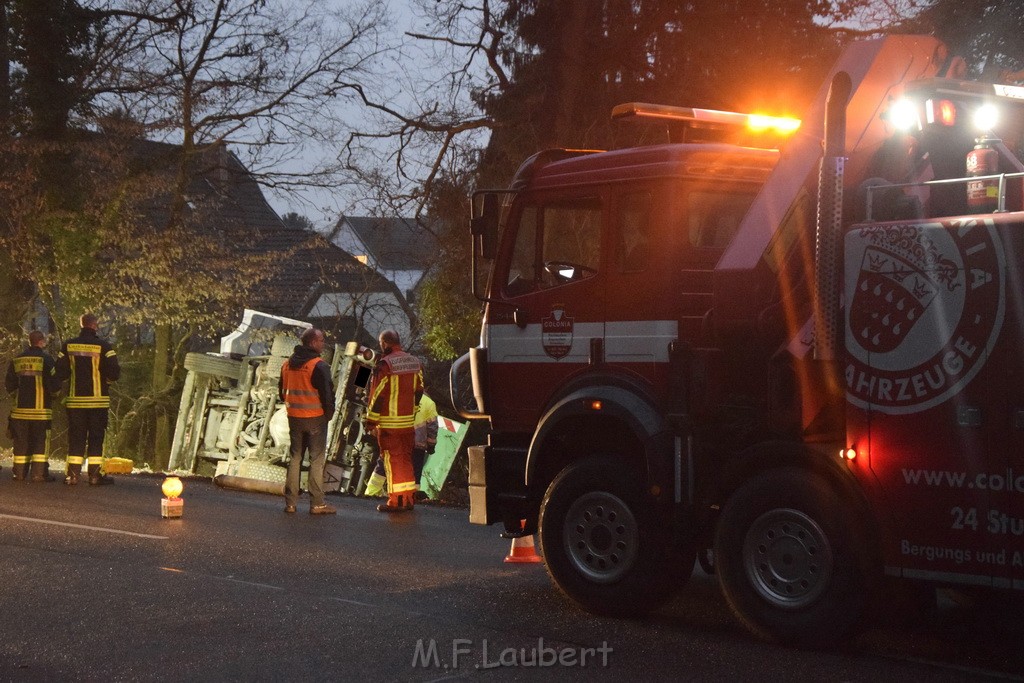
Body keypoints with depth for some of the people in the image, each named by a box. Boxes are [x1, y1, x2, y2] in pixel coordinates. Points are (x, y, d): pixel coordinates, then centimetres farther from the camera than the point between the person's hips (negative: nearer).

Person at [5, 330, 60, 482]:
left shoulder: (16, 360, 6)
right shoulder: (45, 359, -8)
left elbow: (9, 385, 10)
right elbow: (54, 384, -13)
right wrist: (54, 392, 9)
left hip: (20, 408, 4)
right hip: (40, 408, -4)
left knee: (21, 441, 9)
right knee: (40, 441, 0)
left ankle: (20, 473, 9)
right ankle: (39, 473, -5)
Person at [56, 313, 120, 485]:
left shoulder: (69, 345, 2)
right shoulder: (103, 345, -7)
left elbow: (60, 373, 2)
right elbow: (114, 373, -11)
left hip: (75, 400, 3)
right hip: (98, 400, -2)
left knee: (76, 437, 7)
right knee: (96, 436, 3)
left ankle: (72, 474, 4)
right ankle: (95, 474, 1)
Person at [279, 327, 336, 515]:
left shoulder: (287, 364, 8)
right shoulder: (319, 366, -15)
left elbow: (282, 391, 16)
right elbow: (327, 393, -15)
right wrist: (329, 414, 0)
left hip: (294, 418, 6)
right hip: (315, 418, -6)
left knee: (294, 458, 12)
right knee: (317, 460, 0)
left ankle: (290, 502, 12)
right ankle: (317, 503, 0)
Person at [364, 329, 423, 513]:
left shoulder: (385, 365, -15)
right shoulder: (415, 363, 7)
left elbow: (377, 395, -13)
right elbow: (419, 391, 14)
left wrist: (371, 420, -5)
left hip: (389, 422, -6)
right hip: (408, 421, 6)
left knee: (392, 460, -1)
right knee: (406, 459, 14)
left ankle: (396, 501, 0)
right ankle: (408, 499, 16)